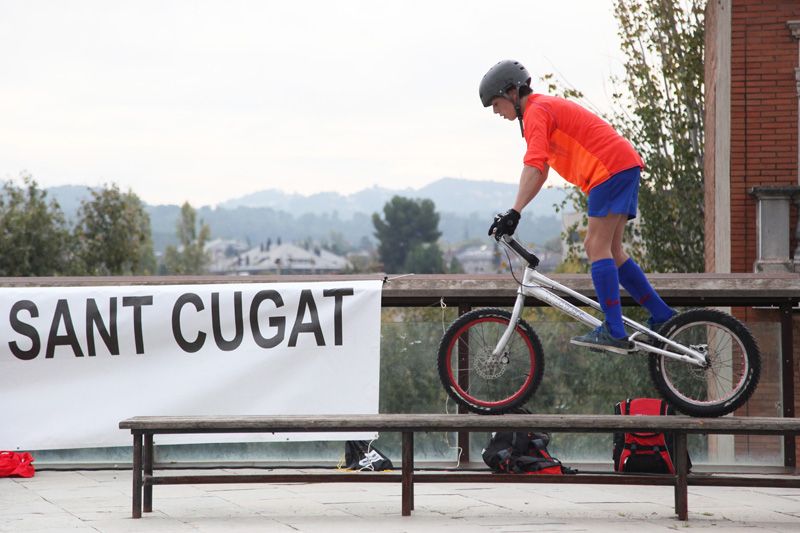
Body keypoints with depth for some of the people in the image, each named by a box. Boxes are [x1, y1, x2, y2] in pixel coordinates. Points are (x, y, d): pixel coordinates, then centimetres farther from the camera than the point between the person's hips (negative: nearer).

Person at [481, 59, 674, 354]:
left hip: (611, 169, -10)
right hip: (626, 165, 10)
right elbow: (541, 172, 30)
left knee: (598, 247, -11)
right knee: (609, 250, 13)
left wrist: (514, 213, -29)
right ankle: (661, 315, 14)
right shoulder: (547, 107, 23)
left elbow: (534, 167, -24)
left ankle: (614, 332, -17)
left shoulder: (537, 112, -10)